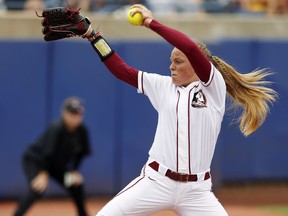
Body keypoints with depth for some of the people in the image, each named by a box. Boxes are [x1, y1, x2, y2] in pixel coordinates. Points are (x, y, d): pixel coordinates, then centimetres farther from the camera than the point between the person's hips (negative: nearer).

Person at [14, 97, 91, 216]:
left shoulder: (82, 130, -11)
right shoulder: (56, 128, -29)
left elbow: (81, 153, 0)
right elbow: (47, 153, -29)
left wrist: (74, 171, -8)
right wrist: (43, 174, -30)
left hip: (57, 165, 7)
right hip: (34, 160, -7)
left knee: (77, 185, 4)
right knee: (39, 188, -29)